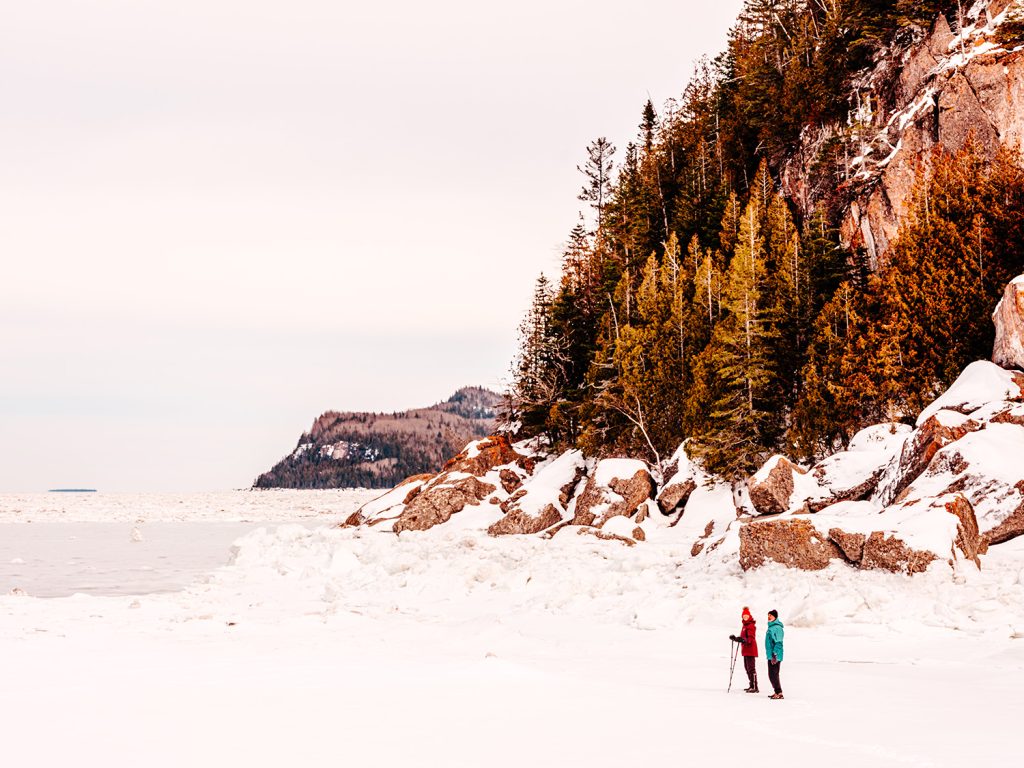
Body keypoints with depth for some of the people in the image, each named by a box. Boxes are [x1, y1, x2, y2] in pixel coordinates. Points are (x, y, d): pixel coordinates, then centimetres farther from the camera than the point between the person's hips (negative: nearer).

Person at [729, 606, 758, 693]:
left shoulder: (751, 626, -12)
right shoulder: (745, 625, 18)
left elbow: (751, 638, -24)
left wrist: (743, 640, -40)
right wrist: (735, 638, 14)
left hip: (750, 650, -10)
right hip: (746, 650, 10)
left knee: (751, 668, -11)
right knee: (747, 668, 15)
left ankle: (754, 687, -12)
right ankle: (751, 686, 23)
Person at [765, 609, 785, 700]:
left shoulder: (777, 628, -14)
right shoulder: (771, 627, 16)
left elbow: (778, 642, -20)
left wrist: (775, 654, -24)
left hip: (775, 656, -10)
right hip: (771, 655, 10)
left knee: (773, 675, -9)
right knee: (772, 675, 14)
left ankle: (779, 693, -7)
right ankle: (777, 692, 21)